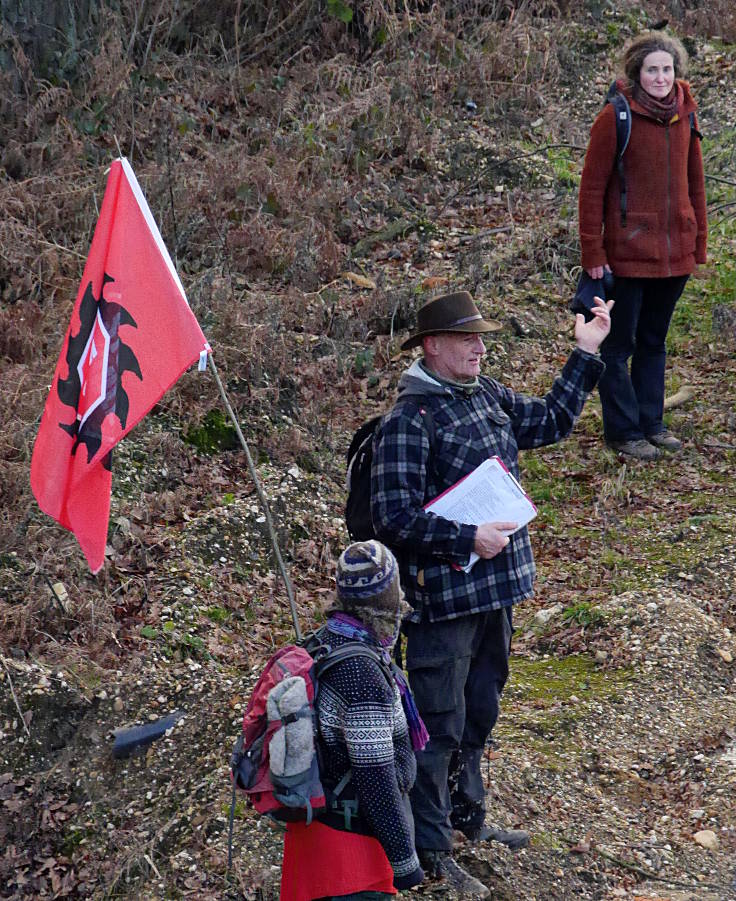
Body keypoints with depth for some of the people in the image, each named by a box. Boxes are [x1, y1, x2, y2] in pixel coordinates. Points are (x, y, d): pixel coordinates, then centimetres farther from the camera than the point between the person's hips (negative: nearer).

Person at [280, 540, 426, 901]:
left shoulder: (323, 642, 0)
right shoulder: (364, 675, -28)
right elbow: (375, 778, -24)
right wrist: (404, 858, -16)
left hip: (320, 815, 9)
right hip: (351, 839, -9)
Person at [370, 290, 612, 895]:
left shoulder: (490, 396, 8)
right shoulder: (409, 421, -18)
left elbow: (550, 421, 23)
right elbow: (394, 517, -21)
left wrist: (587, 354, 20)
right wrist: (468, 538, -24)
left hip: (494, 590, 8)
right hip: (442, 596, -8)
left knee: (479, 712, 22)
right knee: (439, 725, 2)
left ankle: (466, 816, 41)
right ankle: (430, 851, 15)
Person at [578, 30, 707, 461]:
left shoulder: (684, 114, 4)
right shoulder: (616, 117, -11)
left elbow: (695, 181, 13)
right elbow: (592, 188, -9)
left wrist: (699, 242, 11)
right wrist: (594, 252, -12)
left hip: (675, 254, 5)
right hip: (628, 252, -5)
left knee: (654, 342, 17)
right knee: (619, 345, 5)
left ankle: (651, 422, 28)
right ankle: (624, 430, 15)